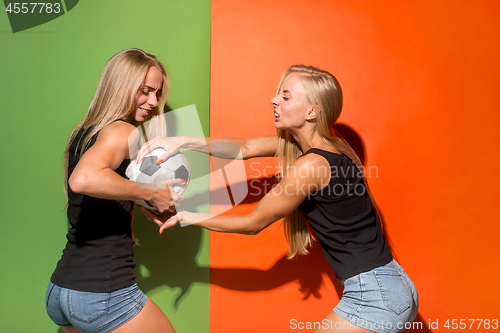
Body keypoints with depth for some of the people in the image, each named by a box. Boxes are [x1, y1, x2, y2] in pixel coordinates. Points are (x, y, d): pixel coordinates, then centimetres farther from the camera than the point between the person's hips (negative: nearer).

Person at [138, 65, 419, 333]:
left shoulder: (312, 163, -23)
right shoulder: (318, 142, 2)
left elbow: (253, 223, -11)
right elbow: (246, 148, 4)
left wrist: (185, 217, -3)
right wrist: (183, 142, -5)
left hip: (375, 296, -9)